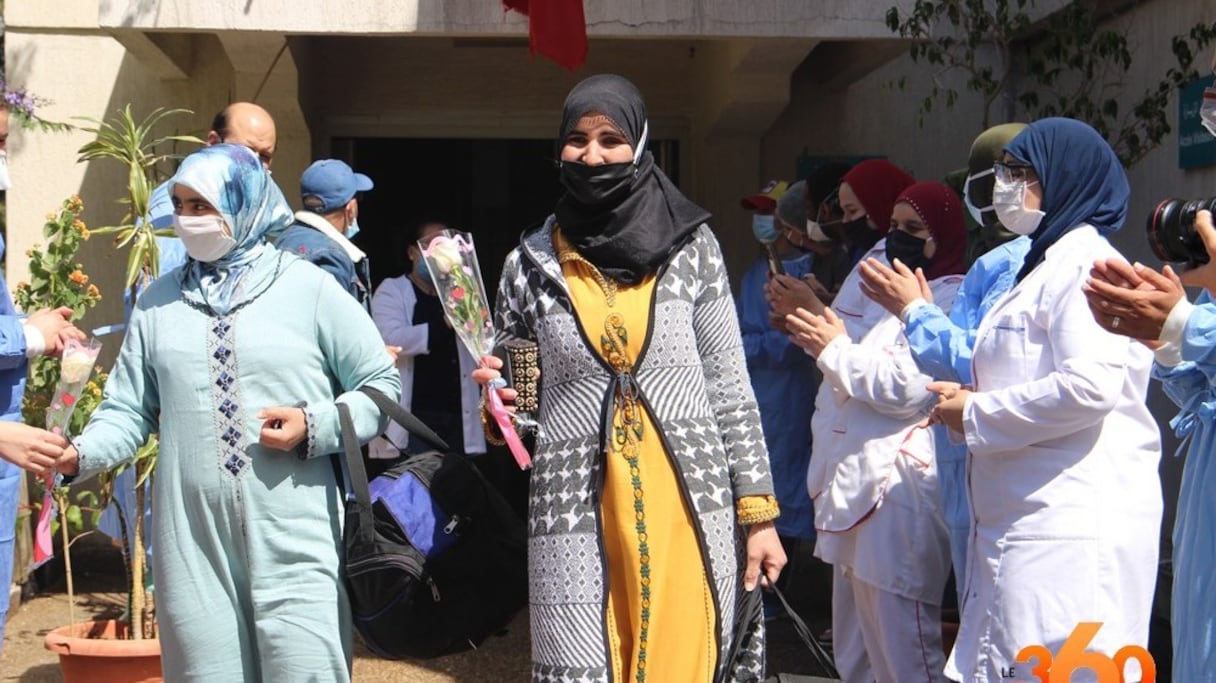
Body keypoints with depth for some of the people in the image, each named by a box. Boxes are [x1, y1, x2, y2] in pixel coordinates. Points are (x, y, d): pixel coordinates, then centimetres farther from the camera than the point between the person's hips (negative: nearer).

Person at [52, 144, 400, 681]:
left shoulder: (308, 288, 1)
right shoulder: (159, 301, 11)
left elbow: (381, 385, 4)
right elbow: (129, 409, 10)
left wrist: (314, 426, -10)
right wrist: (82, 453, -9)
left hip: (294, 539, -3)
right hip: (192, 540, 3)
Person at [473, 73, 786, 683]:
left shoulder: (691, 244, 4)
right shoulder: (530, 263, 6)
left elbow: (730, 386, 5)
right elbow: (512, 399, 15)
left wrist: (759, 512, 2)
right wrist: (497, 402, -8)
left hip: (690, 505, 0)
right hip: (577, 514, 1)